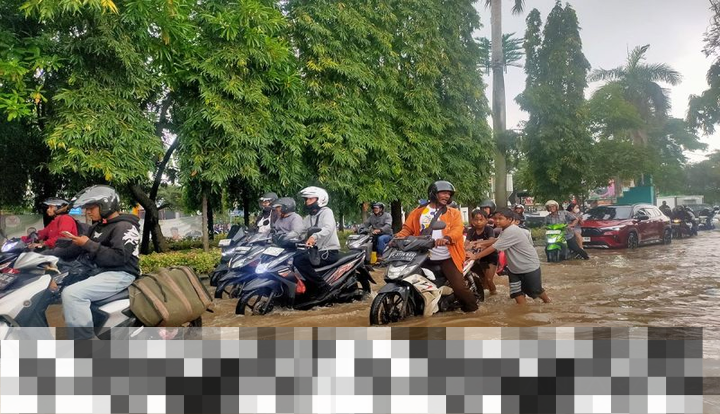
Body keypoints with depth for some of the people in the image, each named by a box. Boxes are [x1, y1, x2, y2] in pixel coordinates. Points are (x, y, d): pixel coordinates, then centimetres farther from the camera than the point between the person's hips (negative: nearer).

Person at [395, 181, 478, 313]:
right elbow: (407, 228, 9)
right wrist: (399, 236, -14)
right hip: (424, 258, 3)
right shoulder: (418, 212, 11)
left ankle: (471, 310, 9)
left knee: (459, 287, -12)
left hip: (447, 258, -3)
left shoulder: (454, 213, 5)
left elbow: (457, 229, -12)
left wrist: (447, 238, -35)